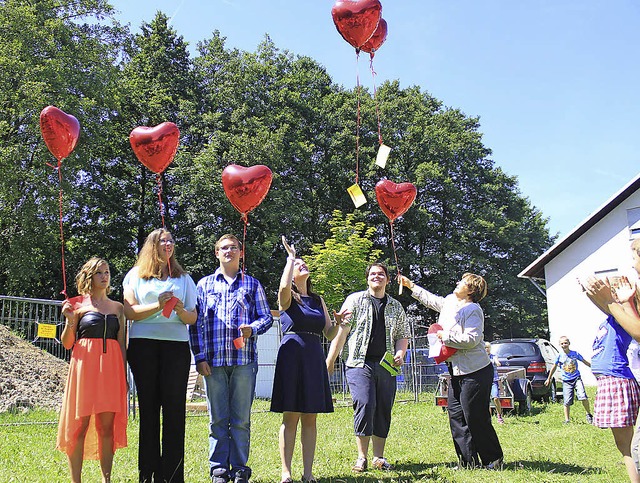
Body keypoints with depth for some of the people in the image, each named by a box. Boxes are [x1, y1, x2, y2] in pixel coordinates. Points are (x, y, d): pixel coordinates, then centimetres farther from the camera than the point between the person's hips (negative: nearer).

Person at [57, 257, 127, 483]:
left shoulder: (117, 307, 14)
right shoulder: (79, 304, 5)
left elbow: (121, 344, 13)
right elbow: (67, 343, 4)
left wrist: (124, 374, 6)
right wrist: (70, 321, -13)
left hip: (111, 367, 3)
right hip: (85, 365, -3)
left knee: (107, 426, 2)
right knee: (79, 424, -2)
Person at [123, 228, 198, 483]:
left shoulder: (183, 278, 16)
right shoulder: (136, 275, 12)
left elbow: (193, 318, 13)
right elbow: (130, 311, 0)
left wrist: (181, 311, -9)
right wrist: (158, 305, -13)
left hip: (176, 345, 1)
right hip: (143, 345, -1)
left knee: (174, 408, -4)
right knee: (148, 407, 2)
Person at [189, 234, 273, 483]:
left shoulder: (252, 284, 13)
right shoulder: (204, 284, 13)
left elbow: (266, 317, 11)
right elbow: (195, 322, 9)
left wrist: (252, 329, -11)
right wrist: (199, 357, 0)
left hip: (244, 359, 0)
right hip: (214, 360, 0)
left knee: (241, 419, 3)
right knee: (217, 418, 3)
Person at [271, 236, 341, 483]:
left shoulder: (318, 300, 17)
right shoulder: (287, 297, 3)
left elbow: (329, 334, 16)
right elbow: (284, 286, -23)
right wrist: (290, 257, -10)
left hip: (314, 358, 5)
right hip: (292, 356, -5)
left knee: (310, 418, 6)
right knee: (290, 417, -3)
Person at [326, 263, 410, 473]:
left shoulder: (396, 306, 16)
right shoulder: (355, 300, 6)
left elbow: (403, 335, 21)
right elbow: (341, 330, 1)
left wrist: (400, 353, 0)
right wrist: (330, 360, -4)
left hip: (386, 365, 4)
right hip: (360, 363, -3)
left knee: (383, 410, 4)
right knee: (365, 406, -14)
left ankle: (378, 457, 16)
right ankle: (362, 457, -4)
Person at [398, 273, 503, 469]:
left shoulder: (472, 310, -13)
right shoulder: (449, 302, 14)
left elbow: (471, 339, -24)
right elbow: (430, 299, 34)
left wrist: (445, 337, -14)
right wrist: (410, 285, 36)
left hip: (474, 372, -9)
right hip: (457, 372, 9)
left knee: (476, 419, -4)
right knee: (456, 416, 7)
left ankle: (494, 461, 10)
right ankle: (468, 461, 13)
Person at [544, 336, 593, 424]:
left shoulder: (575, 353, -1)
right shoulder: (560, 356, 0)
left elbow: (585, 362, 14)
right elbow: (554, 367, 13)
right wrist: (549, 379, 19)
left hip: (577, 378, 0)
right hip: (566, 381, 1)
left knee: (583, 397, -16)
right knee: (567, 402, -2)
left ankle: (589, 414, 6)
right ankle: (567, 420, 12)